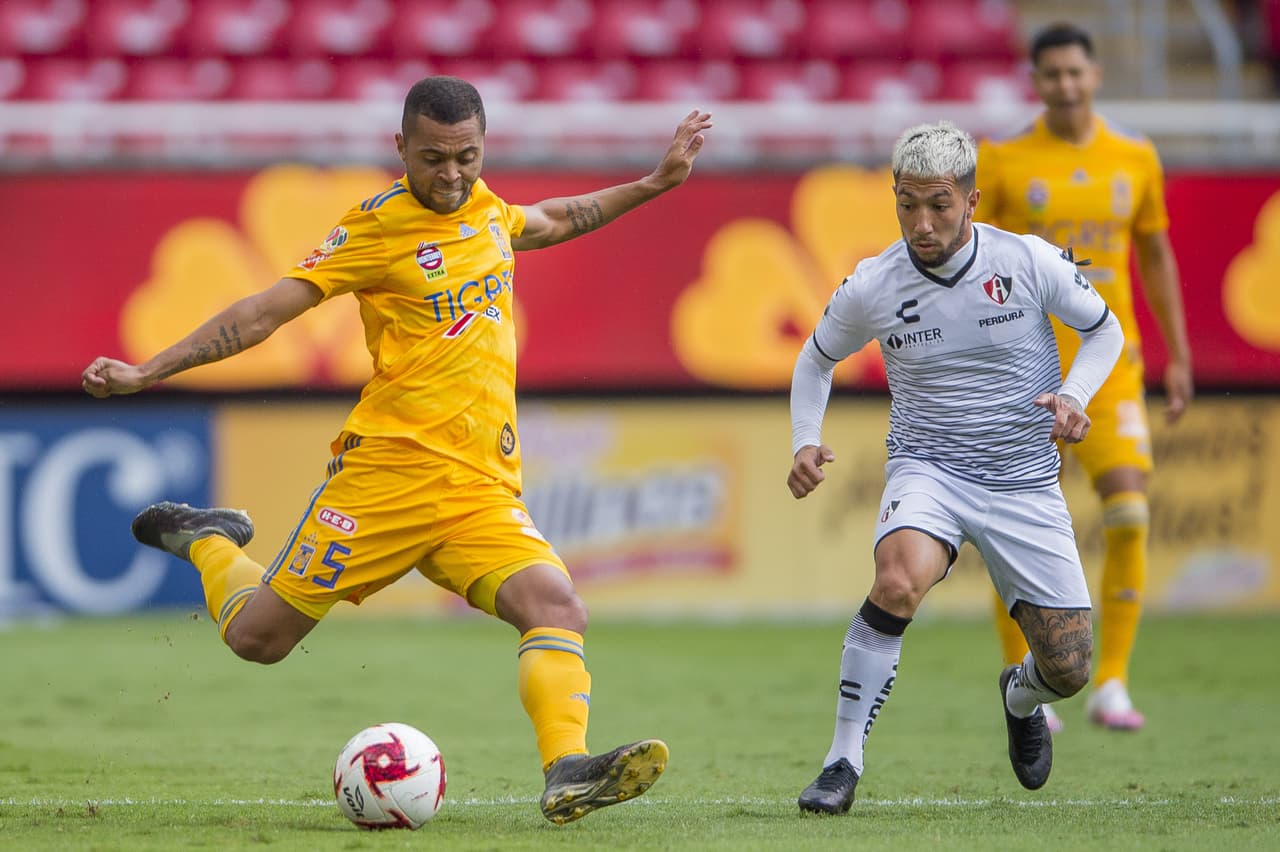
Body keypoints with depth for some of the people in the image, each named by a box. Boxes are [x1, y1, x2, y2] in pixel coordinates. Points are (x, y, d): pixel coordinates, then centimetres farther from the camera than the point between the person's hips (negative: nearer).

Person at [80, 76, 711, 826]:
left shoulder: (485, 208, 12)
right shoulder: (378, 228, -6)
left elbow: (544, 224, 37)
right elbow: (266, 311, -6)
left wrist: (653, 184, 37)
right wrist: (145, 373, -10)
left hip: (483, 487, 4)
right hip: (389, 467, -4)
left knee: (558, 608, -22)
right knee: (258, 638, 3)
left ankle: (568, 773, -33)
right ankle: (209, 542, 33)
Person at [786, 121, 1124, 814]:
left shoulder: (1029, 262, -9)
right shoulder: (871, 287, -7)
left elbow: (1103, 329, 8)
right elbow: (816, 359, 13)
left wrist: (1073, 396, -10)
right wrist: (805, 443, -3)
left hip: (1025, 483, 1)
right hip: (927, 470, -1)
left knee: (1068, 668, 0)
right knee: (900, 580, -35)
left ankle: (1020, 696, 40)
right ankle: (843, 762, -24)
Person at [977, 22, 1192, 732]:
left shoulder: (1134, 160, 6)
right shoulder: (1003, 162, -2)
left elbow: (1156, 256, 15)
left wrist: (1179, 357, 13)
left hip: (1109, 369, 2)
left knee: (1129, 515, -14)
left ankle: (1111, 686, -5)